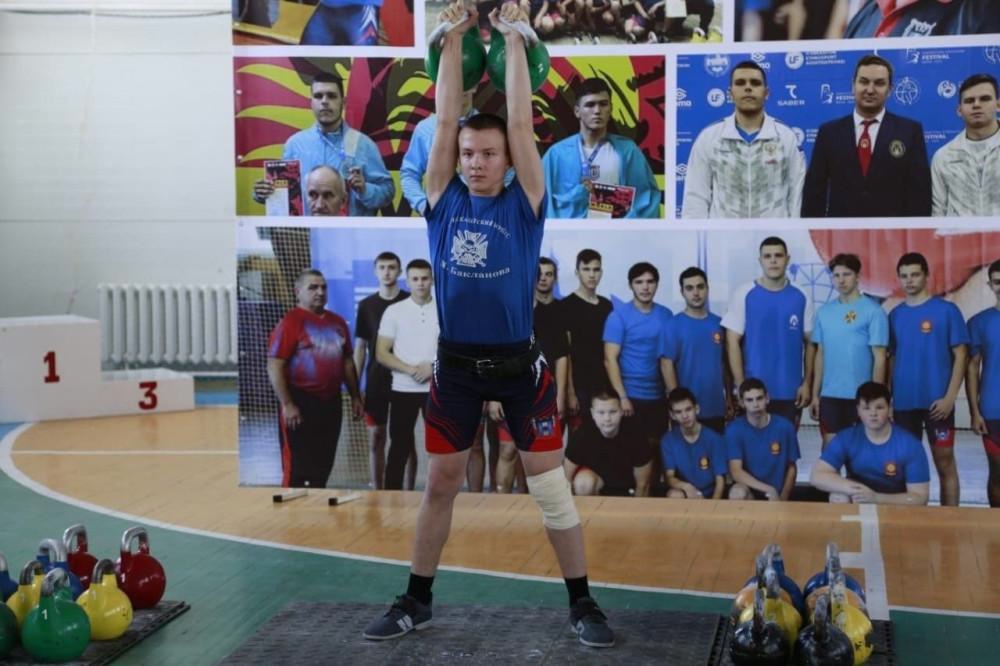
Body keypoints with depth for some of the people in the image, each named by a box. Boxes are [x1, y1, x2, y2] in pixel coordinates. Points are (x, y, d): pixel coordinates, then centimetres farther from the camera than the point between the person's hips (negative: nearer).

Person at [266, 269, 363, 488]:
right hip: (301, 403, -7)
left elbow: (347, 361, 20)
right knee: (297, 469, -3)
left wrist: (355, 396, 16)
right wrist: (287, 404, -19)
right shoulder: (290, 322, -10)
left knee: (323, 466, 13)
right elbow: (274, 366, -14)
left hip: (331, 402, 7)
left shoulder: (337, 322, 11)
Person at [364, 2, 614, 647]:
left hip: (520, 365, -2)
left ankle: (582, 604, 15)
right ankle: (417, 601, 24)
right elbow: (446, 119, -2)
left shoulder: (524, 205, -2)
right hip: (456, 365, 2)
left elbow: (521, 123, -7)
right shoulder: (444, 202, 2)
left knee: (552, 486, 3)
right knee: (439, 485, 11)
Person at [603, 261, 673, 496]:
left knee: (652, 452, 7)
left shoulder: (666, 315, 7)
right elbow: (610, 359, -9)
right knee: (633, 454, -1)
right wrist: (622, 397, -16)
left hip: (659, 396, 4)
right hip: (632, 397, -4)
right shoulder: (619, 316, -5)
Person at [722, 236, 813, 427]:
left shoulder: (801, 298, 4)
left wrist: (807, 383, 0)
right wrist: (741, 386, -9)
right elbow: (732, 342, -4)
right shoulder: (744, 295, -3)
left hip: (790, 392, 2)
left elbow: (810, 343, 7)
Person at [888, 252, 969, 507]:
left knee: (945, 463, 2)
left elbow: (960, 355, -4)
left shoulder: (947, 310, -3)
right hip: (903, 402, 4)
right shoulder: (895, 315, 9)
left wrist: (950, 397, -12)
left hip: (937, 402, -4)